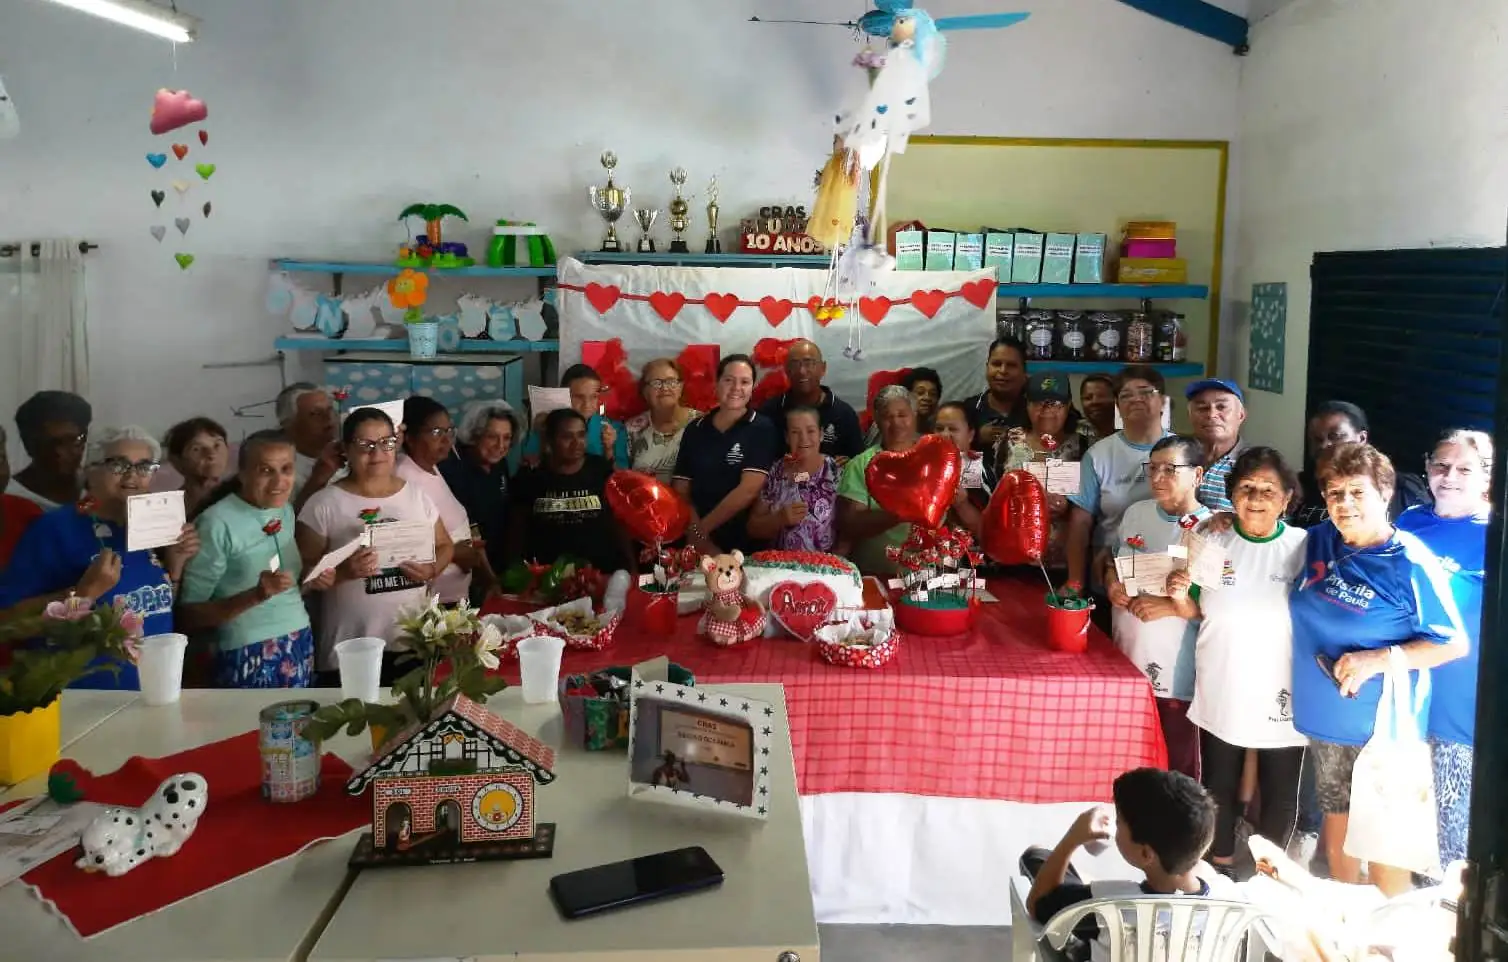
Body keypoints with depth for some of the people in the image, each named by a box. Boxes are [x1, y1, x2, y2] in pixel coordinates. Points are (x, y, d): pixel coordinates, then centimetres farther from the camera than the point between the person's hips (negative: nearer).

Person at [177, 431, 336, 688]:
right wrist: (256, 595, -25)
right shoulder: (217, 523, -15)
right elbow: (187, 615, -14)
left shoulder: (286, 511, 5)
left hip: (301, 645, 6)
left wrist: (311, 583, -4)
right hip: (249, 654, -6)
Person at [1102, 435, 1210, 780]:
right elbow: (1111, 560, 18)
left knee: (1177, 769, 7)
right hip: (1125, 662, 6)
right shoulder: (1136, 513, 5)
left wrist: (1174, 607, -22)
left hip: (1178, 674, -5)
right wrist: (1111, 583, -3)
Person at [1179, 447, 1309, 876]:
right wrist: (1180, 596, -14)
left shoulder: (1304, 547, -10)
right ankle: (1221, 868, 37)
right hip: (1221, 696, 2)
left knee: (1280, 796, 15)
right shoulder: (1211, 542, -4)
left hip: (1282, 699, -1)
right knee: (1219, 790, 17)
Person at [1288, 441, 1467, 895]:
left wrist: (1376, 660, -25)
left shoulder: (1410, 564, -17)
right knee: (1336, 812, 20)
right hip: (1324, 713, 6)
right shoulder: (1318, 542, -1)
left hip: (1380, 721, -6)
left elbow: (1454, 644, -14)